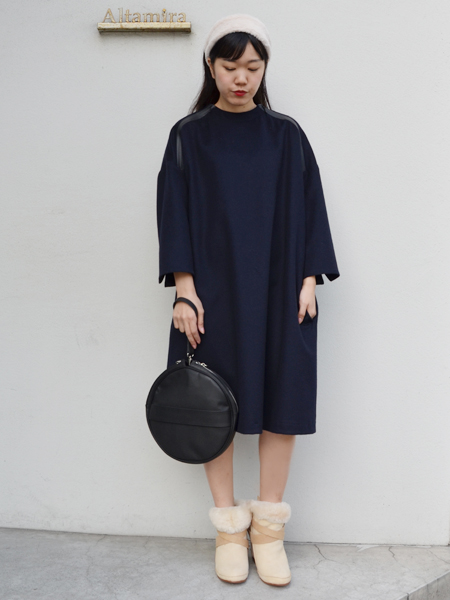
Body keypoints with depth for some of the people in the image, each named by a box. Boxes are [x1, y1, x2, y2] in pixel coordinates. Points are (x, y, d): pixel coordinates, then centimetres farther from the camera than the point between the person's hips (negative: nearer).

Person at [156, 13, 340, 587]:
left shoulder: (286, 135, 7)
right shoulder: (188, 135, 4)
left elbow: (307, 209, 7)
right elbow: (176, 215, -1)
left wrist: (308, 282, -3)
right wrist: (184, 291, -10)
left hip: (278, 293, 1)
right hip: (214, 294, -1)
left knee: (282, 406, 3)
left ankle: (269, 528, 19)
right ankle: (229, 528, 20)